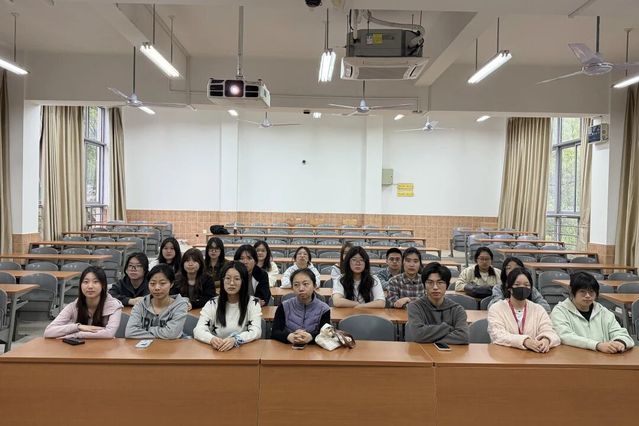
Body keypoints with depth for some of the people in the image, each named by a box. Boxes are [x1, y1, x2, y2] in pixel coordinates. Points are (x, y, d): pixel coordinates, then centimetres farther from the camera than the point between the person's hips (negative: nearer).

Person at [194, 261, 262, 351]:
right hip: (217, 351, 1)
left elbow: (256, 331, -11)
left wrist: (235, 340, -30)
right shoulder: (212, 304, 4)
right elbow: (198, 330, -7)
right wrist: (212, 339, -29)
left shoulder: (253, 303, 0)